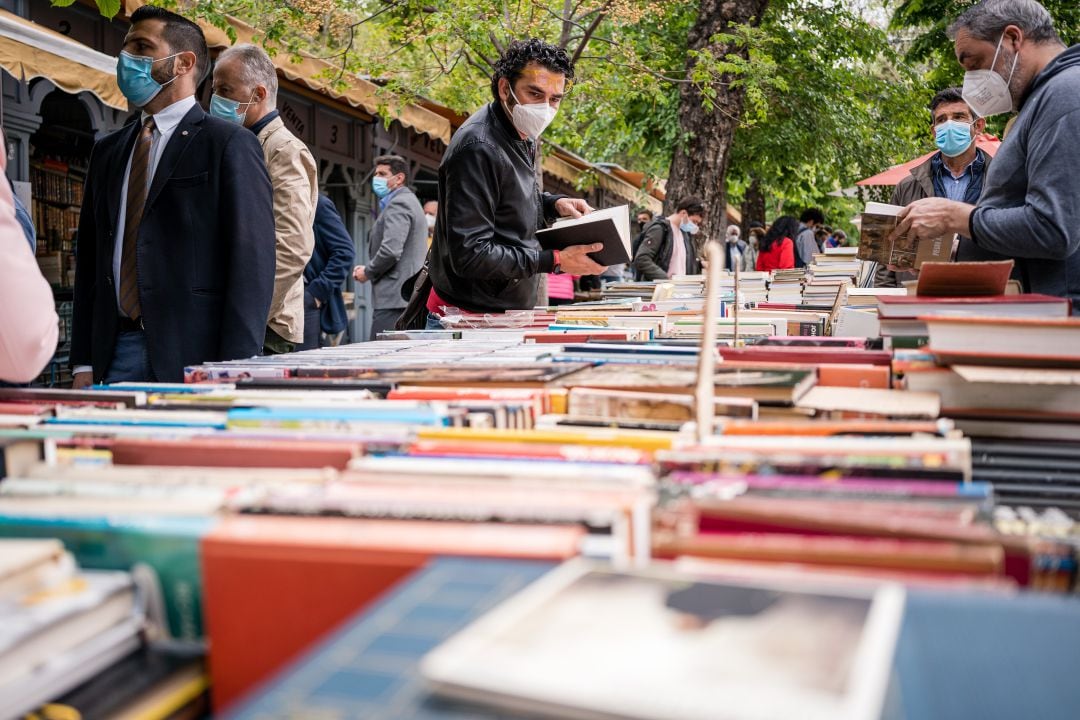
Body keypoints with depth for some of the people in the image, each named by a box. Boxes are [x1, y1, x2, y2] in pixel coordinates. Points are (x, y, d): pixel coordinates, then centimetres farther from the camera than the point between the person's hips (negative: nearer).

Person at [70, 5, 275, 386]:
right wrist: (83, 363, 9)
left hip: (194, 356, -5)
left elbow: (252, 263, -9)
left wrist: (232, 375, -15)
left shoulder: (231, 144, -2)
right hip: (113, 356, 6)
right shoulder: (108, 150, 17)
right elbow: (90, 259, 17)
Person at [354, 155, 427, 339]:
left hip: (395, 298, -10)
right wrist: (370, 269, 16)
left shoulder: (397, 204, -10)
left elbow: (390, 250, -22)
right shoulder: (411, 202, 23)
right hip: (411, 298, 10)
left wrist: (367, 272, -5)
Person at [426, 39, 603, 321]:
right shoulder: (478, 148, -23)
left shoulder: (522, 136, 8)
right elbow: (470, 255, -27)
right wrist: (555, 261, -26)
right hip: (469, 317, -9)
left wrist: (554, 204, 4)